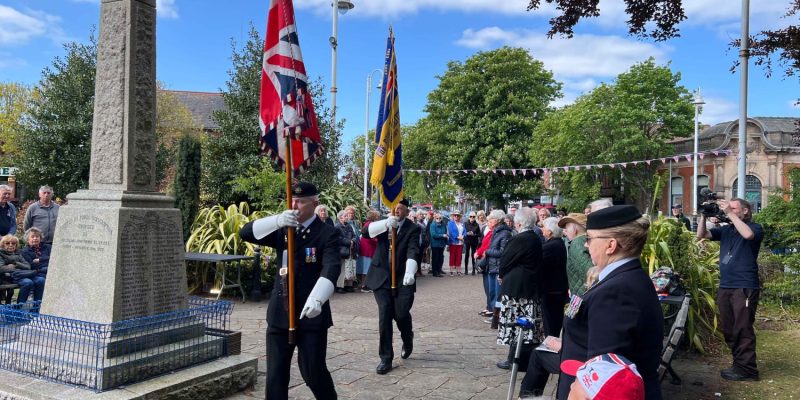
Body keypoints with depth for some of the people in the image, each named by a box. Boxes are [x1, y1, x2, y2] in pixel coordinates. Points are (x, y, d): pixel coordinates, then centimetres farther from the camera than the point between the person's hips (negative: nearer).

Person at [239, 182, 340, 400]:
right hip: (279, 313, 4)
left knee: (313, 371, 3)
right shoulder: (282, 229, 8)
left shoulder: (328, 233, -7)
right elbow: (246, 232, -4)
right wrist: (276, 220, -22)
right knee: (275, 373, 8)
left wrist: (316, 299, -39)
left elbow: (331, 268, -22)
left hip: (311, 314, -4)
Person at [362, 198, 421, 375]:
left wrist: (410, 272, -34)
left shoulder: (413, 228, -2)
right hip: (381, 277, 2)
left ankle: (407, 340, 31)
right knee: (385, 314, -5)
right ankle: (385, 358, 6)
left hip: (402, 279, -2)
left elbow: (413, 251, -17)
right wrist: (385, 224, -26)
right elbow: (365, 232, -10)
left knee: (401, 314, -5)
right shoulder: (383, 224, 7)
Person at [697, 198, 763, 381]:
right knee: (728, 329, 12)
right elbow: (701, 234, 8)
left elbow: (747, 234, -24)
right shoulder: (726, 229, 14)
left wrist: (730, 213, -20)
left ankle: (746, 369, 4)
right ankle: (739, 363, 24)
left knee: (742, 329, -4)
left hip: (745, 288, -6)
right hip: (724, 287, 7)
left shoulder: (755, 227, -1)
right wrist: (704, 215, -4)